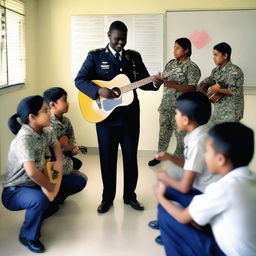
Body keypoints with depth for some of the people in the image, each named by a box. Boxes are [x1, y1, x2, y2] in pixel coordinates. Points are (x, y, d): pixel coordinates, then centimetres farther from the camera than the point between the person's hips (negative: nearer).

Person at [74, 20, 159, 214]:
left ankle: (130, 195, 27)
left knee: (131, 158, 10)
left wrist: (155, 83, -14)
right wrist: (99, 90, -24)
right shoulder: (95, 56, -1)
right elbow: (80, 80, -8)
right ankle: (107, 198, 23)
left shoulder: (135, 57, 8)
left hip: (130, 116, 3)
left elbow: (144, 82, 8)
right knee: (107, 159, 7)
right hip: (106, 116, -2)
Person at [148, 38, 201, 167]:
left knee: (181, 134, 3)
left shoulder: (192, 67, -10)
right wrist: (158, 80, -2)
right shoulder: (171, 63, 10)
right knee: (164, 131, 17)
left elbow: (192, 88, -18)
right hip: (166, 105, 6)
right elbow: (163, 79, 18)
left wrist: (174, 85, -27)